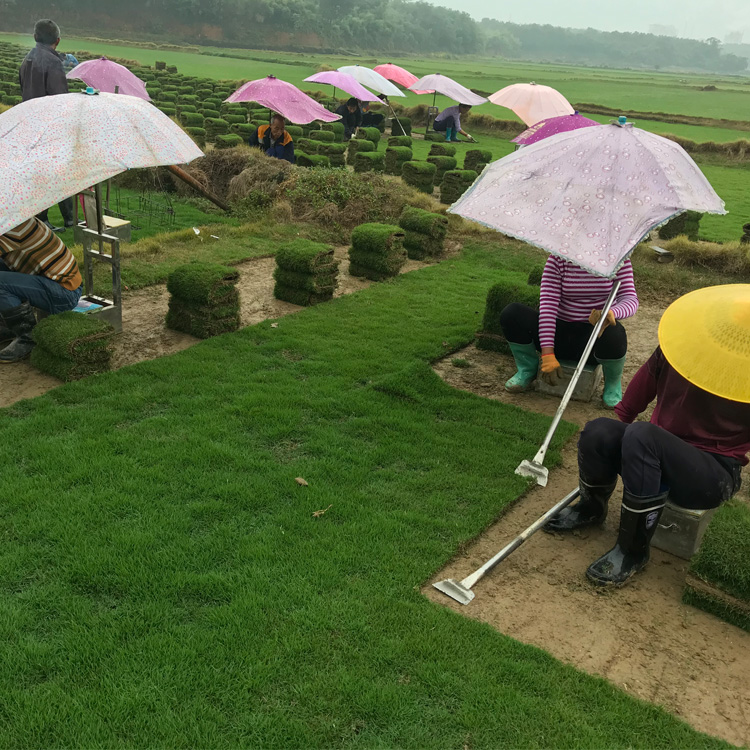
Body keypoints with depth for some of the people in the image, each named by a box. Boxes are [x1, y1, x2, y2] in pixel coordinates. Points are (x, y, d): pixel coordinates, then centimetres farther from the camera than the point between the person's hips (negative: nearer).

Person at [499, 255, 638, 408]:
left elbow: (630, 298, -14)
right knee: (511, 314, -22)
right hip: (561, 333, 1)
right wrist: (548, 354, -24)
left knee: (614, 333, -39)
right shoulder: (557, 259, -5)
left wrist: (611, 313, -42)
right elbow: (548, 304, -14)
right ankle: (528, 370, 4)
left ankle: (613, 383, -4)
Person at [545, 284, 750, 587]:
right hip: (661, 454, 4)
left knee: (641, 436, -34)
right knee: (598, 431, -25)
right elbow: (648, 378, 9)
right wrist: (622, 417, 17)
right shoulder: (679, 341, -8)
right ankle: (592, 508, 7)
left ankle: (633, 550, -19)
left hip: (714, 477, -4)